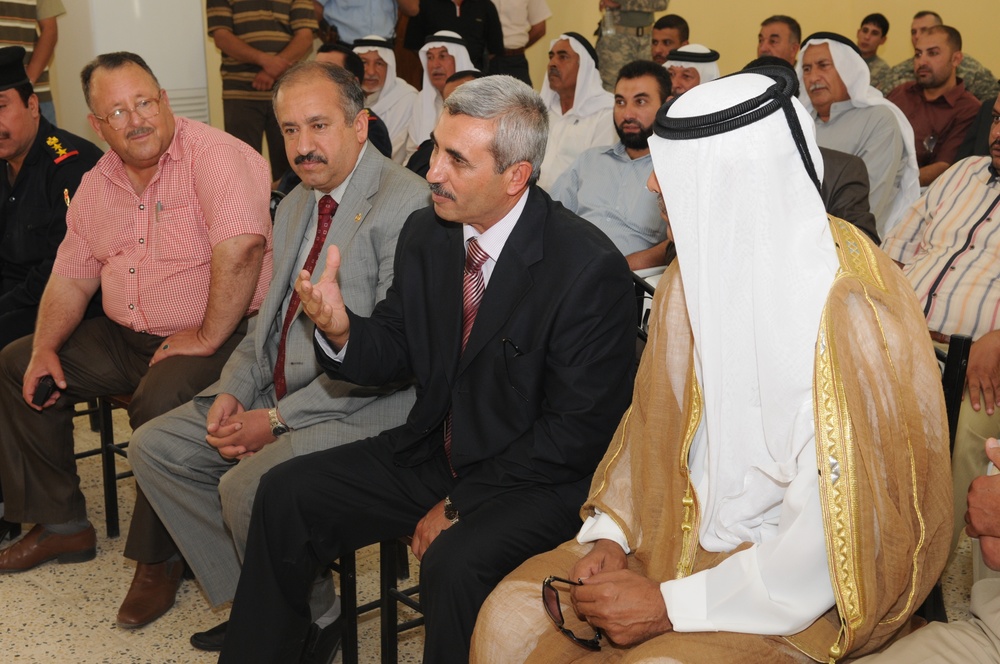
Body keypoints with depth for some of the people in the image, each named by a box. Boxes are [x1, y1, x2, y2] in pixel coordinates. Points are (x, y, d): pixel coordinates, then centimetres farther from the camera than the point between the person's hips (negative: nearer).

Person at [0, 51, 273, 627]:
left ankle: (160, 559, -11)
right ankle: (62, 525, 21)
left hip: (220, 335, -8)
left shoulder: (213, 155, -17)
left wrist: (207, 338, -27)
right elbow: (71, 277, 16)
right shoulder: (97, 185, 9)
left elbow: (241, 244, -32)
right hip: (124, 336, 9)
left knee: (161, 400, -35)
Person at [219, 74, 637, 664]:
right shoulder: (425, 233, 0)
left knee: (454, 563, -32)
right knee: (285, 494, -2)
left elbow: (578, 431, -18)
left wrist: (459, 504, -16)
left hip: (536, 478, -6)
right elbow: (395, 352, 8)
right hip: (433, 453, 7)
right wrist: (341, 329, -16)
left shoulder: (591, 268, -20)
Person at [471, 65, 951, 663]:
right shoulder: (697, 268, 0)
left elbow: (835, 532, -23)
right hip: (688, 528, 6)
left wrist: (672, 606, -20)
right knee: (511, 616, -7)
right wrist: (609, 533, -3)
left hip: (807, 586, -6)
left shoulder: (852, 309, -23)